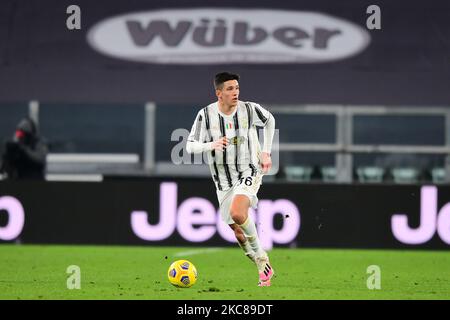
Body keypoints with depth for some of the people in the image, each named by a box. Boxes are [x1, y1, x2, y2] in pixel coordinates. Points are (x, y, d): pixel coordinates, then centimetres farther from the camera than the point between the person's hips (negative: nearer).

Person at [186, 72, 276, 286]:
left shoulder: (250, 109, -9)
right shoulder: (206, 115, -9)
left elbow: (269, 121, 13)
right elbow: (190, 146, -8)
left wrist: (266, 152, 7)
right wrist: (211, 145, -28)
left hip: (249, 173, -3)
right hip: (223, 181, 3)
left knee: (237, 214, -30)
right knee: (238, 232, 7)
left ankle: (258, 251, -7)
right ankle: (264, 267, 27)